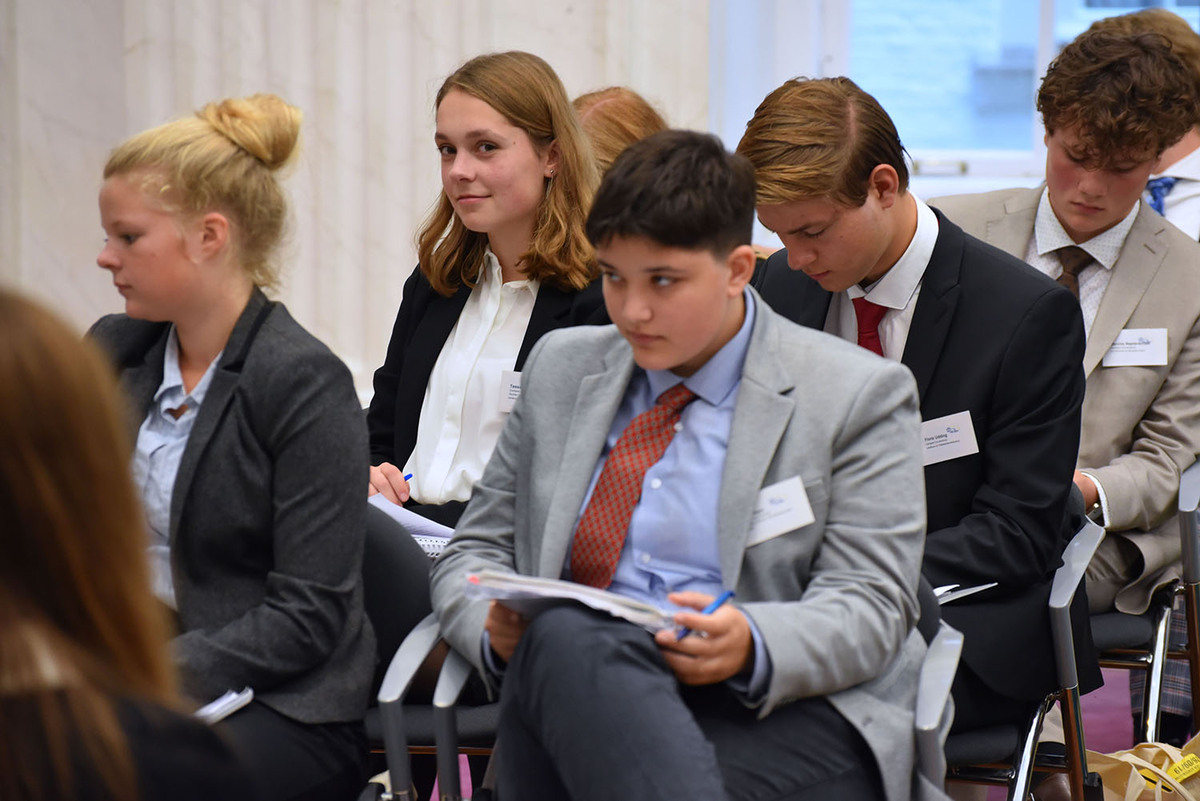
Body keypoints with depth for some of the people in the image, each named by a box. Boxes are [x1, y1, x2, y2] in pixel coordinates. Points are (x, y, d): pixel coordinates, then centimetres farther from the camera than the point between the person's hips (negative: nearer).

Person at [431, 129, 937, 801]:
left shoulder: (861, 397, 6)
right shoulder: (561, 368, 20)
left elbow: (868, 606, -1)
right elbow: (476, 549, 22)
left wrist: (749, 645, -24)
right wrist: (499, 627, -4)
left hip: (780, 713, -4)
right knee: (560, 639, -37)